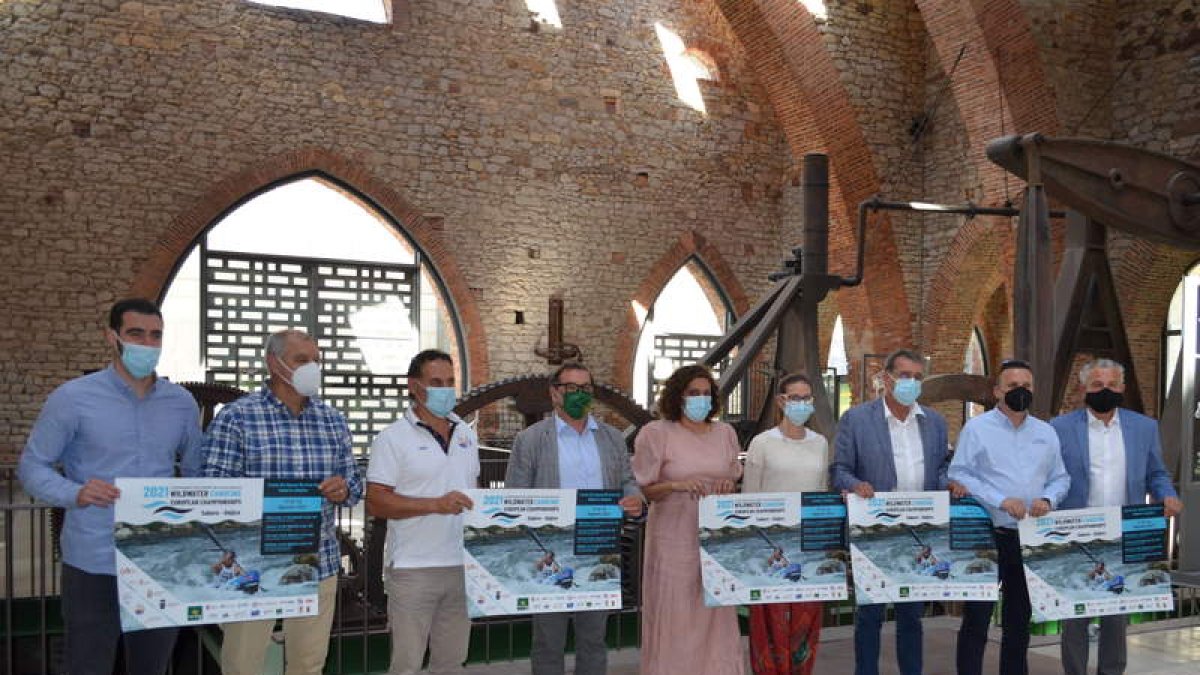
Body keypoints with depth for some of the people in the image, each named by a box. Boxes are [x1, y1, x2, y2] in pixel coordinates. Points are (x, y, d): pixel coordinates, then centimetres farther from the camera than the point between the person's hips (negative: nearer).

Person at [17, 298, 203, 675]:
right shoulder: (72, 398, -6)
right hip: (94, 565, -3)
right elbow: (31, 466, -3)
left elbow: (195, 471, 16)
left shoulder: (182, 403, 7)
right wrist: (75, 494, -23)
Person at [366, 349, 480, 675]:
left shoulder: (466, 434, 12)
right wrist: (435, 504, -20)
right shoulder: (393, 438, -6)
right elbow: (376, 502, -12)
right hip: (413, 570, -5)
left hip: (463, 566, 5)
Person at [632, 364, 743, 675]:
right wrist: (676, 485, -20)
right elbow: (642, 490, -4)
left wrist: (728, 486, -5)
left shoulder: (725, 433, 9)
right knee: (674, 617, 1)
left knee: (716, 616, 7)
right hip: (674, 540, -4)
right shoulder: (656, 433, -4)